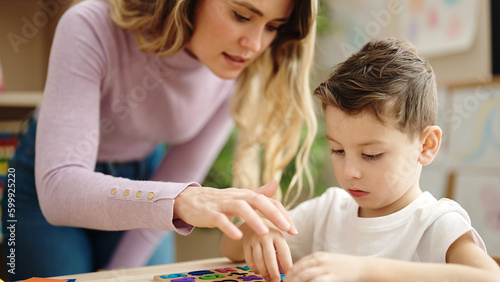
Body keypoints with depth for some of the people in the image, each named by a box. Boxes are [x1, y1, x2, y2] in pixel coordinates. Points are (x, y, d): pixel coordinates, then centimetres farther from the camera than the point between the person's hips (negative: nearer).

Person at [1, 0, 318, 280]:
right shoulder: (91, 29, -32)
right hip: (45, 183, -2)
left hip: (143, 175, 3)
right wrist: (181, 200, -56)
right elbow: (58, 190, -41)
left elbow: (181, 175, -10)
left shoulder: (244, 67, -19)